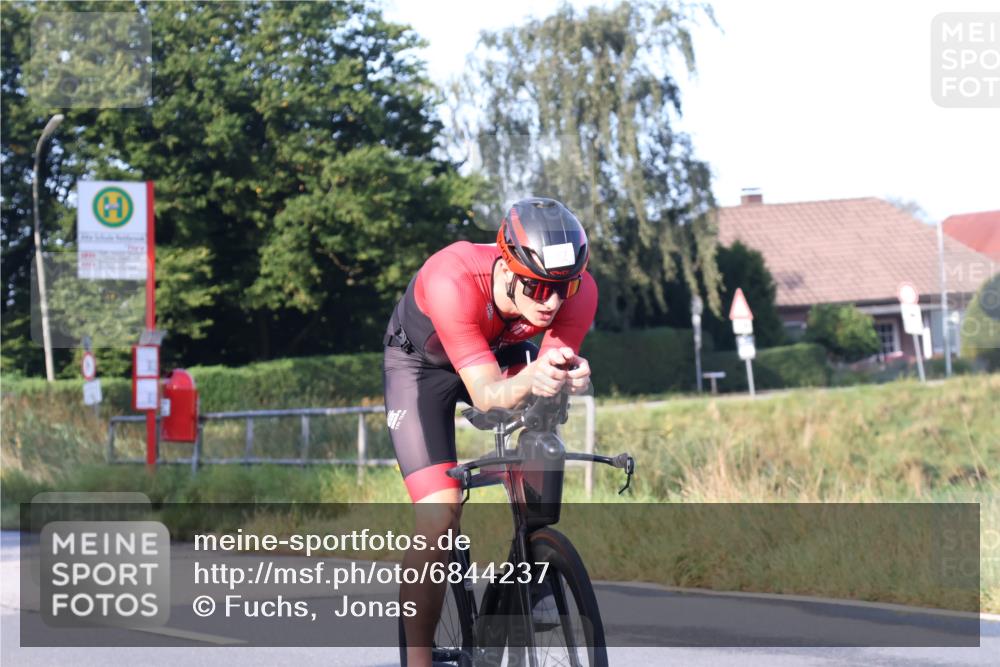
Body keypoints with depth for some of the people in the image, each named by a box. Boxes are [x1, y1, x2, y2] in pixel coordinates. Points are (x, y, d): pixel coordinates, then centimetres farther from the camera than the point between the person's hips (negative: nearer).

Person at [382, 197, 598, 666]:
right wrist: (528, 382, -63)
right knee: (440, 517, -17)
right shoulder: (453, 281, -42)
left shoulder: (578, 290, -31)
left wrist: (568, 381, -53)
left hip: (501, 353, 4)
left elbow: (552, 371, -29)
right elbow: (486, 395, -42)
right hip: (422, 363, -4)